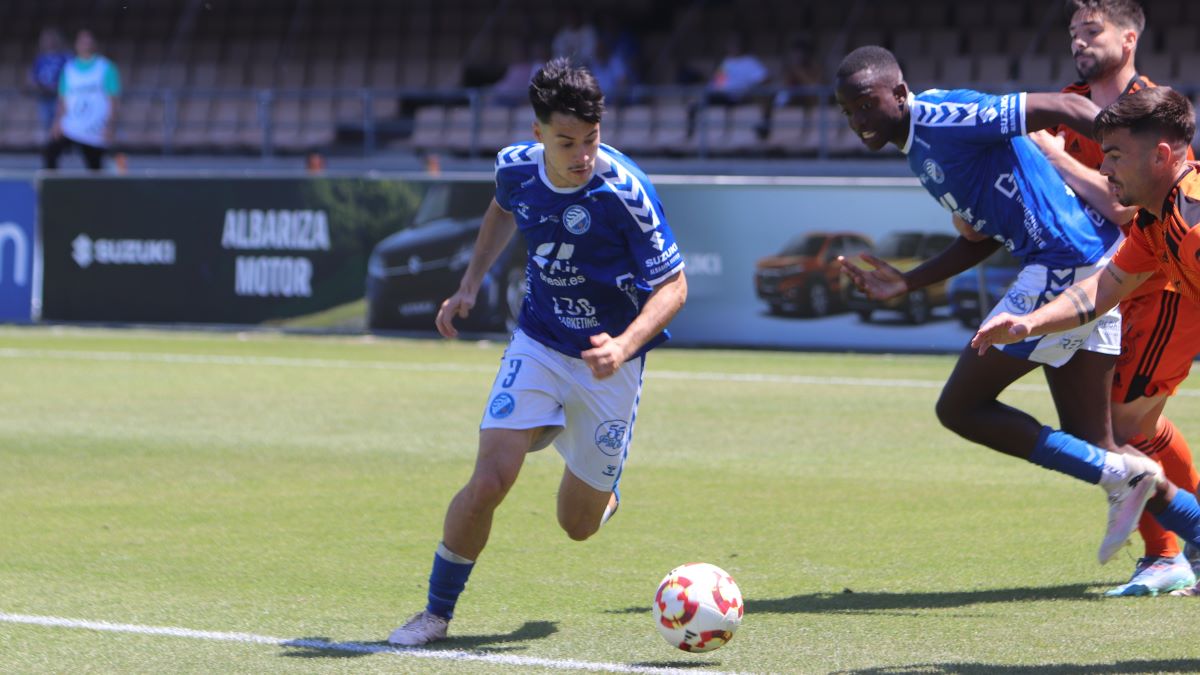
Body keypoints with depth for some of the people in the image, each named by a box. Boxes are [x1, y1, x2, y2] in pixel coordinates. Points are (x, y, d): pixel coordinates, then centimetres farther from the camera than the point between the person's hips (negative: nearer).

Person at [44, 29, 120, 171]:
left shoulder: (106, 68, 0)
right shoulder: (68, 68, 9)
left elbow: (112, 99, -2)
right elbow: (63, 99, 12)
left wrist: (109, 126, -10)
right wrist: (58, 122, 1)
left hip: (95, 132, -2)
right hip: (70, 127, 2)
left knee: (94, 168, 1)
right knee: (49, 153, -14)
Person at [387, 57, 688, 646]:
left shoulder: (624, 190, -23)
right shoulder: (515, 166, -9)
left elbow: (673, 286, -17)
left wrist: (625, 345, -33)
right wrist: (470, 285, 11)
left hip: (608, 359, -2)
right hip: (537, 344, 2)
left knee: (579, 525, 6)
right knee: (489, 482, -17)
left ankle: (599, 490, 46)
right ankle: (436, 612, 3)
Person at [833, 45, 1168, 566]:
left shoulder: (942, 115, -11)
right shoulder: (920, 150, 19)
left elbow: (1066, 109, -16)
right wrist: (905, 283, 20)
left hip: (1066, 264, -10)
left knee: (960, 408, -3)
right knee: (1087, 443, 11)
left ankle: (1119, 474, -8)